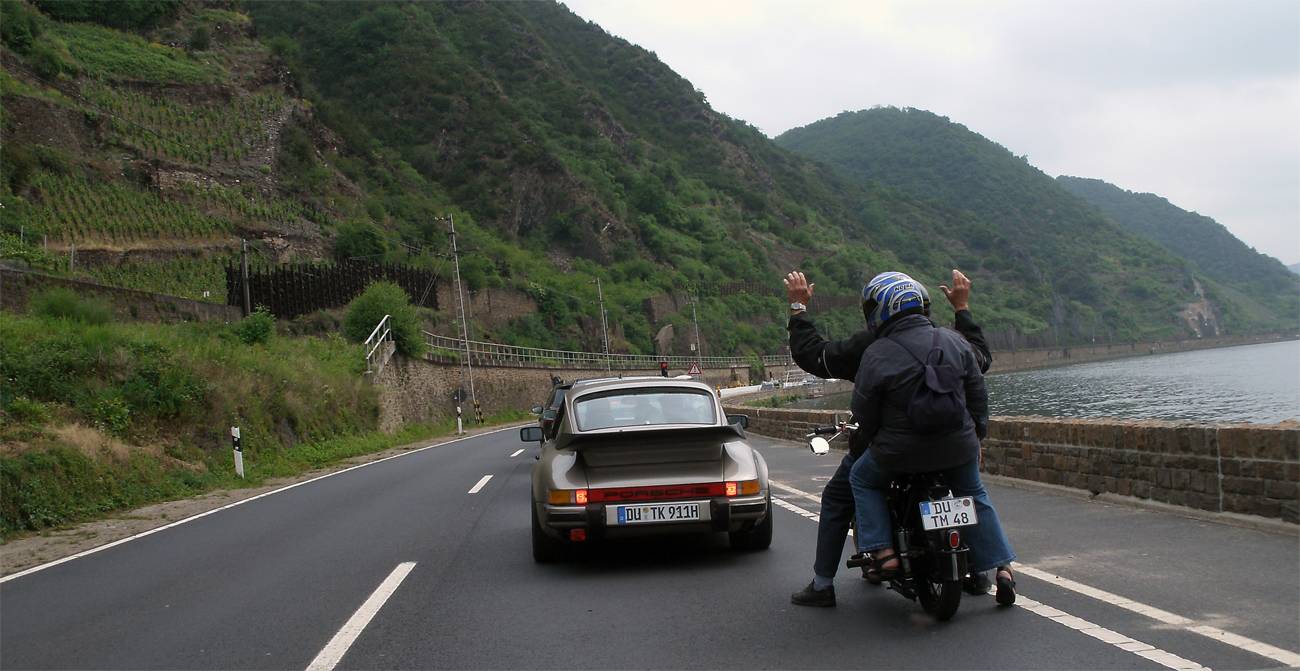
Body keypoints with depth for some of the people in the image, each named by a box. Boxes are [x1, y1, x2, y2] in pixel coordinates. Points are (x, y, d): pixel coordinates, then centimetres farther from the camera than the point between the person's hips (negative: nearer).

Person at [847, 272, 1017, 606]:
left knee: (862, 478, 21)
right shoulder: (955, 343, 2)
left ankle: (881, 550, 8)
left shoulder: (876, 356, -11)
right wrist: (977, 435, 21)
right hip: (959, 447, 4)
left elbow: (864, 415, -6)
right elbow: (978, 394, 9)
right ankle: (1002, 567, 21)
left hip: (901, 452, -4)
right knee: (974, 494, 27)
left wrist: (870, 441, 14)